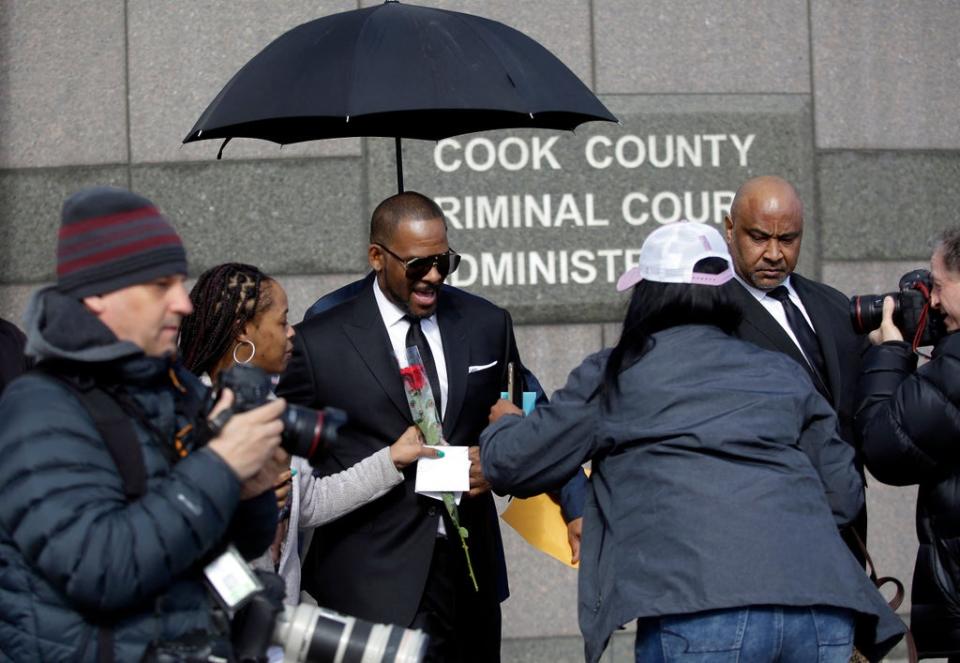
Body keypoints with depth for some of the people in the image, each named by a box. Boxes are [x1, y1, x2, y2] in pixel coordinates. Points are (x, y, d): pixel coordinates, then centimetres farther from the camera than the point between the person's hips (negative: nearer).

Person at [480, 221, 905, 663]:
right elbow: (845, 495, 21)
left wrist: (503, 423, 40)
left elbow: (511, 464, 17)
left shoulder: (613, 375, 12)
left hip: (698, 614, -4)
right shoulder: (783, 374, 21)